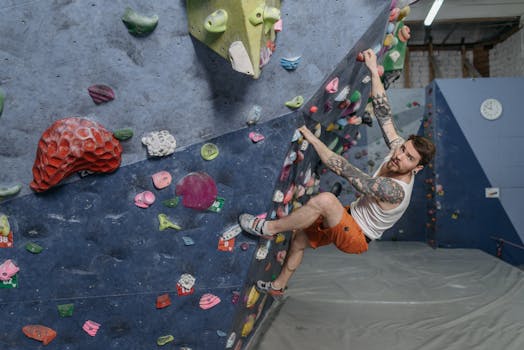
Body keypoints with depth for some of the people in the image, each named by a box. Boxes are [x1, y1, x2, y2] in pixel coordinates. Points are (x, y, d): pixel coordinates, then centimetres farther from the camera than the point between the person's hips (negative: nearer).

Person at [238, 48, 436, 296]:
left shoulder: (395, 190, -34)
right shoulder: (397, 147, -12)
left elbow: (345, 170, -37)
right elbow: (384, 114, -8)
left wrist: (313, 139, -34)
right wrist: (374, 71, -10)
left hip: (357, 238, -9)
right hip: (350, 219, 9)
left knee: (325, 200, -37)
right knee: (301, 235, 21)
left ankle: (269, 228, -19)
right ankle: (278, 285, 38)